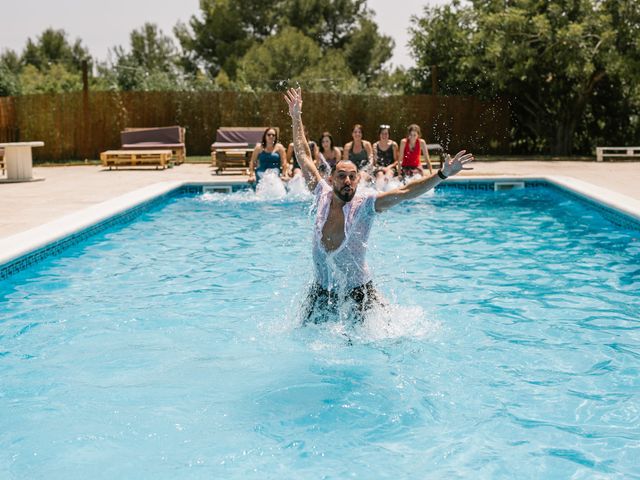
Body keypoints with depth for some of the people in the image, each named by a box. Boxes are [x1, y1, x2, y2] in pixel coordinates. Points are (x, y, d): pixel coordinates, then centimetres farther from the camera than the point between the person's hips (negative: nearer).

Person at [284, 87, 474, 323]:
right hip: (322, 287, 3)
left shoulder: (365, 205, -15)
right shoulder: (322, 195, -7)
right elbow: (304, 156, 2)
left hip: (358, 287, -3)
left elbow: (405, 192, -22)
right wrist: (296, 117, 6)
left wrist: (442, 174, -31)